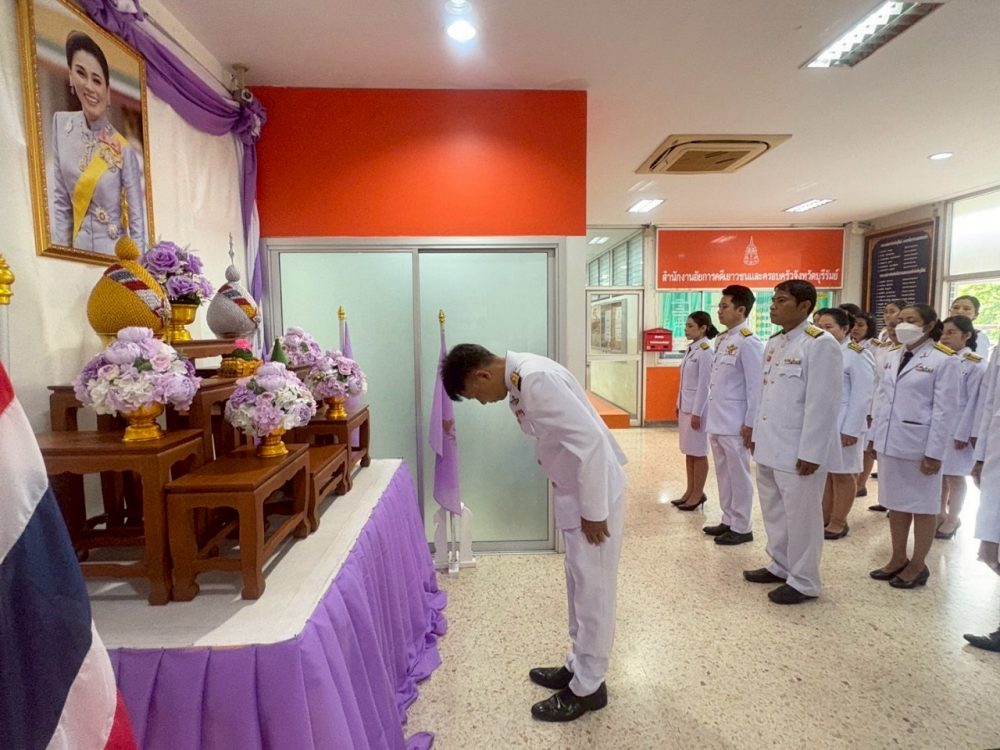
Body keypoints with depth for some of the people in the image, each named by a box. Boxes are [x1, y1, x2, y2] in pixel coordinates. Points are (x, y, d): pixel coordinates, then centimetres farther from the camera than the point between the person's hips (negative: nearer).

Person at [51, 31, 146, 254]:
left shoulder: (123, 149, -11)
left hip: (114, 251, -4)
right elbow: (60, 201, 4)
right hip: (78, 248, 4)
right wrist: (60, 254, -1)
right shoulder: (61, 124, 1)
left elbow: (137, 221, -10)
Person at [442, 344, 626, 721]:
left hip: (595, 494, -9)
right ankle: (578, 666, 39)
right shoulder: (520, 381, 4)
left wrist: (593, 511, -21)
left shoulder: (537, 379, -26)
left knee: (593, 591, 7)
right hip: (574, 492, 9)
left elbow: (589, 440, -28)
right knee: (579, 586, 21)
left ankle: (588, 687, 25)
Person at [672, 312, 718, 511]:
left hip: (697, 407, -9)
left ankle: (698, 494, 13)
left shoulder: (705, 351, -15)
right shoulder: (691, 349, 11)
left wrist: (697, 412, -18)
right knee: (688, 451, 13)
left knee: (698, 453, 2)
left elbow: (704, 384, -18)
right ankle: (690, 491, 23)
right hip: (686, 406, 9)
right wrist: (679, 405, 16)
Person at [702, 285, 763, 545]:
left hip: (735, 423, -8)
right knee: (723, 474, 16)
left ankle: (742, 528, 18)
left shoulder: (748, 342, -14)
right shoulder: (721, 339, 10)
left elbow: (755, 386, -15)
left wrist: (750, 423, -15)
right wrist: (711, 414, 15)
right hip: (716, 420, 8)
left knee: (738, 475, 5)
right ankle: (728, 521, 29)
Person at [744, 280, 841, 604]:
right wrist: (757, 433, 16)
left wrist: (810, 453, -17)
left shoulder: (820, 344, -14)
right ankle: (780, 566, 36)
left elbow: (822, 404, -17)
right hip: (769, 445, 8)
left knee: (800, 517, 6)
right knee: (773, 512, 19)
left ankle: (804, 581, 22)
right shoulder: (773, 343, 11)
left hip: (797, 449, -8)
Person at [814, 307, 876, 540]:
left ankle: (839, 522, 18)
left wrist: (851, 429, -17)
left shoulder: (856, 354, -10)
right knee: (823, 473, 13)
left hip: (842, 425, -6)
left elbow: (862, 396, -13)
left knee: (842, 475, 7)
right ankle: (824, 518, 24)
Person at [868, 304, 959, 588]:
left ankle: (918, 565, 21)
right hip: (890, 442, 6)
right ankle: (898, 558, 27)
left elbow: (945, 411, -11)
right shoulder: (893, 358, 9)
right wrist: (874, 436, 10)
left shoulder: (943, 360, -8)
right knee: (896, 503, 14)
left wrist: (934, 452, -15)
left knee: (922, 506, 8)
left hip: (919, 445, -6)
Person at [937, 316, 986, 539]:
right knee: (939, 474, 14)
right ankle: (941, 514, 30)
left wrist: (963, 433, -15)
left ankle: (953, 519, 22)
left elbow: (974, 402, -13)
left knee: (954, 476, 6)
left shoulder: (974, 364, -10)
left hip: (957, 429, -5)